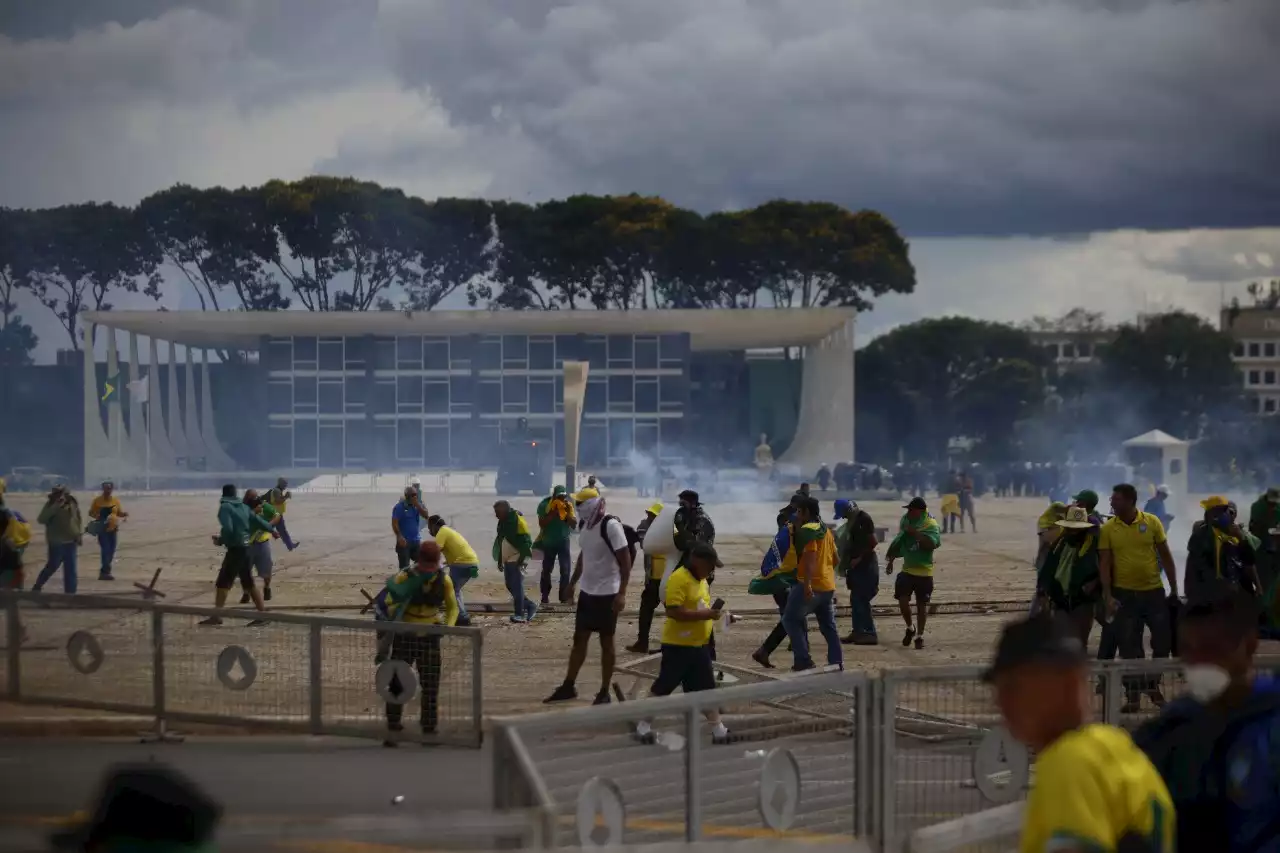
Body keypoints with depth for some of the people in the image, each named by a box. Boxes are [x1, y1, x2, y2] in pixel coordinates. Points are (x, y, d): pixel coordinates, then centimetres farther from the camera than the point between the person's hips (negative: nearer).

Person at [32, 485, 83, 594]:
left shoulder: (73, 503, 0)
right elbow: (41, 519, -20)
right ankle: (37, 586, 17)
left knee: (70, 568, 5)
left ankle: (70, 591, 11)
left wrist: (80, 533, 2)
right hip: (56, 542, -4)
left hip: (71, 541, 4)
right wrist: (55, 507, -28)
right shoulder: (51, 505, -9)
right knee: (52, 565, -1)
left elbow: (79, 519, 12)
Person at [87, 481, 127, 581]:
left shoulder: (116, 500, 6)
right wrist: (98, 517, -20)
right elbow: (91, 513, 0)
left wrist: (124, 514, -7)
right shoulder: (97, 500, -6)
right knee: (105, 550, -13)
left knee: (111, 551, 9)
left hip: (113, 529, 5)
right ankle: (106, 572, -10)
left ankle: (104, 571, 23)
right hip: (102, 529, -5)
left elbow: (119, 513, 15)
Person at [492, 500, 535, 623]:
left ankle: (519, 614, -4)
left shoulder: (518, 521, -15)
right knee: (510, 586, 11)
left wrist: (522, 559, -20)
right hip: (508, 560, 9)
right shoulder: (503, 522, 12)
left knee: (517, 587, -8)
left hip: (517, 560, -9)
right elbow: (500, 540, 20)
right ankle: (530, 605, 21)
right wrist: (500, 559, 18)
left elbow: (526, 541, -18)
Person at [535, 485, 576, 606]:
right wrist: (553, 513, -25)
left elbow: (574, 523, -5)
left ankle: (564, 597, -1)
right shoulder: (544, 505, -10)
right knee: (546, 570, 7)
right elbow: (541, 524, -17)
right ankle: (545, 596, 17)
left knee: (565, 570, -5)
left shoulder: (568, 505, -3)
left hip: (564, 542, 1)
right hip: (549, 542, -1)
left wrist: (568, 513, -20)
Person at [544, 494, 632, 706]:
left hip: (606, 594, -8)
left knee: (606, 642, 2)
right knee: (579, 640, 13)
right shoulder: (586, 525, 7)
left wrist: (621, 593, -23)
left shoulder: (611, 526, -18)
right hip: (587, 591, 8)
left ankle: (604, 692, 10)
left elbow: (625, 560, -19)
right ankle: (568, 686, 21)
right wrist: (572, 583, 22)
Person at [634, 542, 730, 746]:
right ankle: (644, 725, 12)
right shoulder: (679, 579, -18)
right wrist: (704, 615, -27)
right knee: (663, 686, 1)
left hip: (700, 645, 8)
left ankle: (718, 729, 16)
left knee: (706, 688, 11)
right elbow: (673, 611, -26)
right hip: (677, 645, -8)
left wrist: (710, 620, 9)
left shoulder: (701, 580, 11)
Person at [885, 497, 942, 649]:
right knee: (903, 601, -6)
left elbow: (931, 544, -30)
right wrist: (890, 560, 19)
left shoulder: (931, 525, -14)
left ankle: (920, 636, 17)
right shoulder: (906, 520, 4)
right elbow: (899, 542, 17)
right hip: (907, 569, 4)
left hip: (924, 572, -4)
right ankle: (910, 628, 20)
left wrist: (914, 532, -29)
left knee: (921, 604, 4)